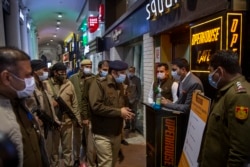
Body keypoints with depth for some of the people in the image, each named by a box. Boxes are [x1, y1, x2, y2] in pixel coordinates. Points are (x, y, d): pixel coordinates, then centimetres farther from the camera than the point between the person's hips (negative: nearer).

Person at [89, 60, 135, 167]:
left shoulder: (119, 85, 14)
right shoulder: (99, 83, -13)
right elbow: (96, 106, -24)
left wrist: (125, 111, 2)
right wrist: (119, 112, -20)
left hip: (117, 133, 8)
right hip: (103, 134, -8)